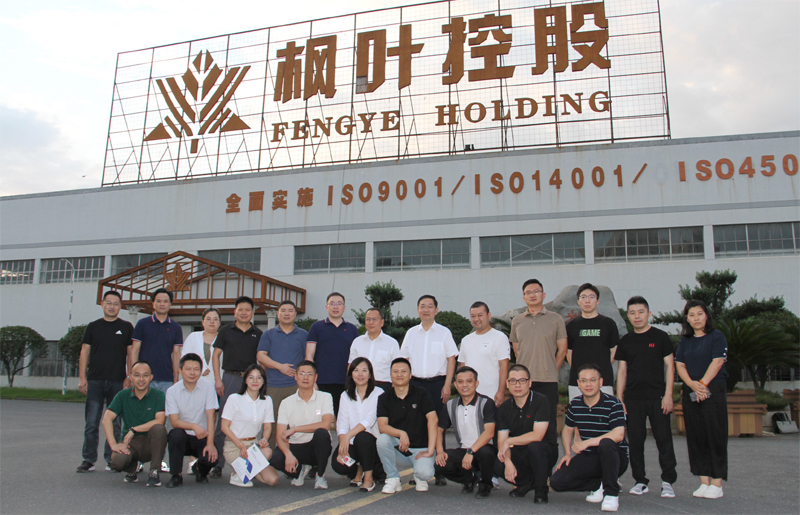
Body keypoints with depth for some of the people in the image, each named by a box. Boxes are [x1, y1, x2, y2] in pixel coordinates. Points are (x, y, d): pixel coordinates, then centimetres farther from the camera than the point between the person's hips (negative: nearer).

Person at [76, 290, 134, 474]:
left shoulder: (126, 327, 7)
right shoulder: (93, 326, 9)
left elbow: (131, 354, 5)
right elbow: (85, 352, 7)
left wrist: (129, 378, -4)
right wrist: (82, 378, -2)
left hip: (118, 382, -1)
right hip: (94, 382, 1)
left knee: (115, 423, 4)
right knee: (91, 423, 1)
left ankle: (111, 459, 12)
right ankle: (88, 460, 9)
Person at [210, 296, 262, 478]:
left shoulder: (258, 334, 11)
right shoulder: (226, 331, 8)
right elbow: (216, 355, 7)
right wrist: (218, 379, -2)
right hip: (230, 378, -1)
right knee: (224, 421, -3)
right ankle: (217, 463, 3)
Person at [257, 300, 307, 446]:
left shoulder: (303, 335, 11)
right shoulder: (268, 334, 12)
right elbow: (261, 356, 2)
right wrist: (280, 366, -11)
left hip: (296, 385, 0)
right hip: (272, 386, 1)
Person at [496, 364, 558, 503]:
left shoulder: (541, 401, -15)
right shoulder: (504, 408, 1)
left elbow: (537, 436, -24)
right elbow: (501, 440, -4)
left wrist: (509, 441, -18)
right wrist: (507, 462, -23)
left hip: (545, 452, -5)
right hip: (519, 454, 5)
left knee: (534, 446, -37)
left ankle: (541, 491, -11)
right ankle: (527, 482, 11)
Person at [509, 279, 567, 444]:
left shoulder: (555, 319, 4)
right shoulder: (517, 321, 11)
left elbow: (562, 350, 6)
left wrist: (551, 370, 5)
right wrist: (527, 369, 11)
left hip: (548, 381, -2)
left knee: (548, 423, 1)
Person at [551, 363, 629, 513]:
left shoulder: (613, 404, -13)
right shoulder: (575, 404, 2)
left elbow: (618, 435, -27)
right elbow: (567, 430, 18)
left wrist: (587, 443, -27)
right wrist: (567, 453, 3)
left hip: (614, 458, -5)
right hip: (588, 458, 5)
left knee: (606, 443, -39)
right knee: (557, 481, -14)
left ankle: (612, 493, -20)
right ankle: (600, 484, 7)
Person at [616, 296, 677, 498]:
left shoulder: (660, 337, 2)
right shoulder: (625, 341, 10)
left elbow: (670, 366, 1)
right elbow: (622, 371, 11)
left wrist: (668, 394, -8)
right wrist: (619, 399, 5)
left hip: (657, 397, -3)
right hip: (633, 398, 3)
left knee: (663, 439, -2)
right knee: (635, 440, 4)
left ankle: (667, 481, 8)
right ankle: (640, 481, 15)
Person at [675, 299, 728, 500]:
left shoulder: (716, 336, 1)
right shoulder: (684, 341, 14)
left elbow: (717, 361, -9)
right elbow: (680, 365, 5)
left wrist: (702, 384, -16)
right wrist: (692, 384, -11)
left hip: (713, 391, -5)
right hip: (690, 393, 5)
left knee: (715, 436, -4)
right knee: (696, 438, 5)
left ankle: (716, 483, 1)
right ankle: (704, 482, 12)